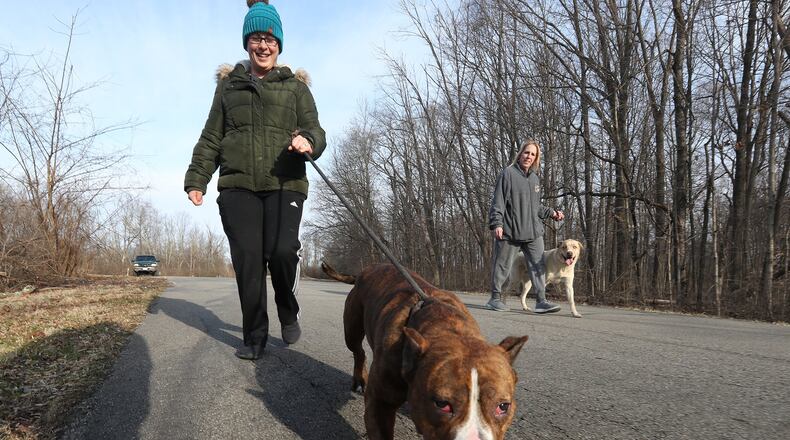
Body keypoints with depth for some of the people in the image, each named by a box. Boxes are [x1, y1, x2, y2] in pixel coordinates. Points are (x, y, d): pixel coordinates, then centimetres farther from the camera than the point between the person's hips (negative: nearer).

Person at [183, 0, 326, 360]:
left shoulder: (296, 87, 15)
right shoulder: (228, 86, 20)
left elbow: (316, 131, 7)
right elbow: (211, 138, 18)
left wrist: (309, 141, -18)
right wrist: (196, 179, 7)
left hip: (285, 185, -1)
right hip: (238, 186, 2)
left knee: (282, 251, -20)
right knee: (247, 259, -7)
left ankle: (288, 313, 9)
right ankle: (255, 335, 8)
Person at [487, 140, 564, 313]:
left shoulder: (535, 178, 17)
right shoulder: (508, 173, -4)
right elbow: (498, 201, -9)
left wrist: (551, 213, 16)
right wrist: (497, 223, -17)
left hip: (533, 231, 6)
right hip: (510, 230, -6)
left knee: (538, 265, 0)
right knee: (503, 265, 4)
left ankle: (541, 301, 2)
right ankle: (495, 298, 17)